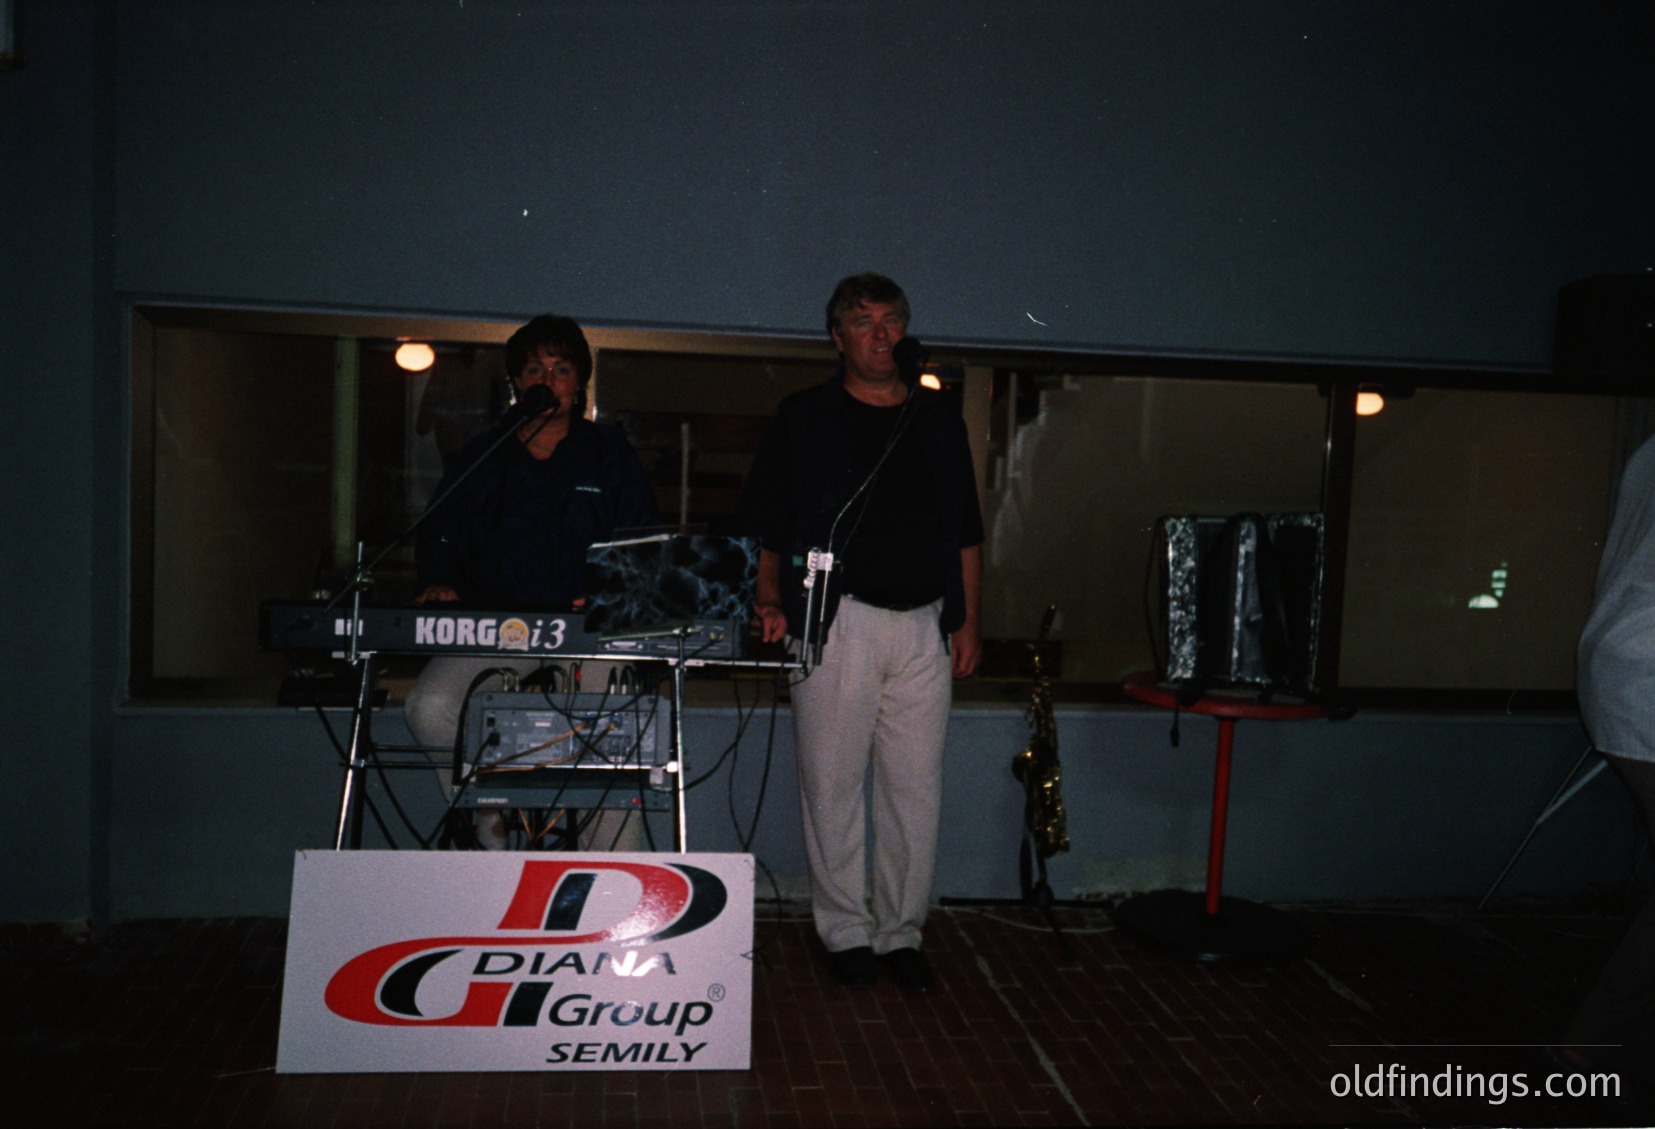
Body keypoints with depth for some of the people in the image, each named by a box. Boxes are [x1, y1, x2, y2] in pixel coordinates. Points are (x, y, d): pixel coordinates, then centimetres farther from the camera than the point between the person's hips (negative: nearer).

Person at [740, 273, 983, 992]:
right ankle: (847, 933, 17)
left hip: (924, 627, 3)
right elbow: (767, 526, 5)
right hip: (836, 623, -2)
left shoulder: (940, 420, 15)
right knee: (833, 785, 2)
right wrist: (772, 602, -9)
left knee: (916, 789, 6)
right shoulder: (804, 420, 6)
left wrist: (968, 620, 10)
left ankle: (901, 933, 19)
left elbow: (966, 532, 17)